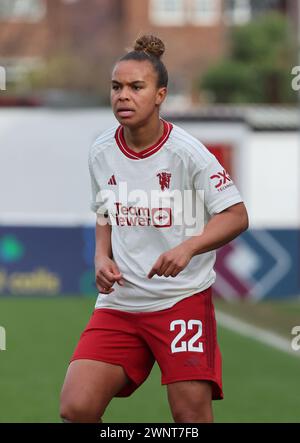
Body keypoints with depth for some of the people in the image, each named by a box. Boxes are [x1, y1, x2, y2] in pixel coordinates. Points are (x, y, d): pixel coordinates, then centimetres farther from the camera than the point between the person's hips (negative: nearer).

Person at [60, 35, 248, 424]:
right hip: (119, 301, 4)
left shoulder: (185, 152, -11)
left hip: (183, 300, -4)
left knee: (192, 415, -9)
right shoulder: (100, 153, 5)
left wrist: (187, 248, -26)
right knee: (76, 409, -10)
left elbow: (236, 215, -10)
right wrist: (102, 257, 2)